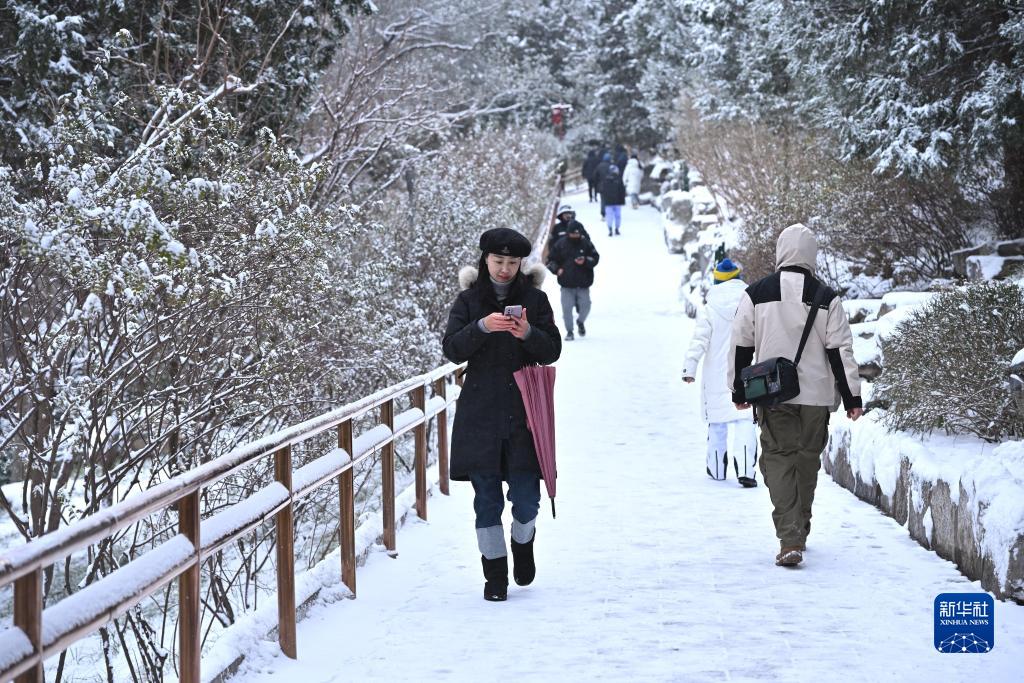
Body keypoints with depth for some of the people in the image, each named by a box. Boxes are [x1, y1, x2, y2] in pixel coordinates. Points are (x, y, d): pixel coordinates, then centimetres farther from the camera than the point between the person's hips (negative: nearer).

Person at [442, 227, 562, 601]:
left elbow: (552, 351, 1)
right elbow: (451, 349, -5)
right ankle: (495, 572, 12)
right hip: (480, 412, 0)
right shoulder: (469, 300, 5)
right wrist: (482, 327, -22)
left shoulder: (535, 299, 6)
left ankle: (523, 543, 28)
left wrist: (528, 334, -19)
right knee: (487, 499, 2)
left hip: (524, 412, 0)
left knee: (526, 497, -3)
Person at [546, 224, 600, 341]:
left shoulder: (586, 244, 1)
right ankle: (569, 331, 8)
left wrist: (585, 261, -16)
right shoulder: (560, 244, 1)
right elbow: (551, 260, 7)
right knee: (567, 308, -6)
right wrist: (557, 269, -11)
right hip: (567, 283, -1)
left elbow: (595, 258, 3)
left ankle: (580, 321, 33)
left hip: (583, 283, 1)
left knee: (585, 306, 0)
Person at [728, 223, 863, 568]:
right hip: (816, 396, 1)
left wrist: (739, 391, 14)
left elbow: (741, 346, 3)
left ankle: (790, 539, -16)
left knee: (778, 459, 0)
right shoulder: (826, 298, -2)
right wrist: (852, 398, 4)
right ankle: (799, 534, 28)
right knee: (808, 459, 15)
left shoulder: (755, 294, -1)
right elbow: (841, 352, -2)